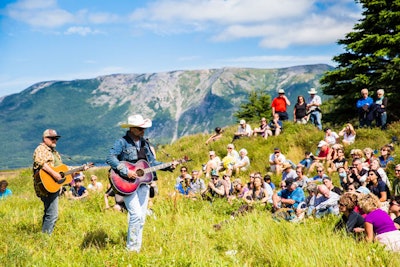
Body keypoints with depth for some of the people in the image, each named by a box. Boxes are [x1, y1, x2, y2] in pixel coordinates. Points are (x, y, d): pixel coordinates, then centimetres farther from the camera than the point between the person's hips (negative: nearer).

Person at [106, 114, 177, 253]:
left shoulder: (144, 143, 14)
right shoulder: (122, 142, -7)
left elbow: (152, 162, 18)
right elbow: (110, 158, -18)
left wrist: (168, 166, 6)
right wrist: (126, 171, -24)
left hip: (143, 182, 7)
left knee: (142, 217, 8)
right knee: (136, 214, -15)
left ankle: (137, 248, 17)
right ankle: (131, 249, -5)